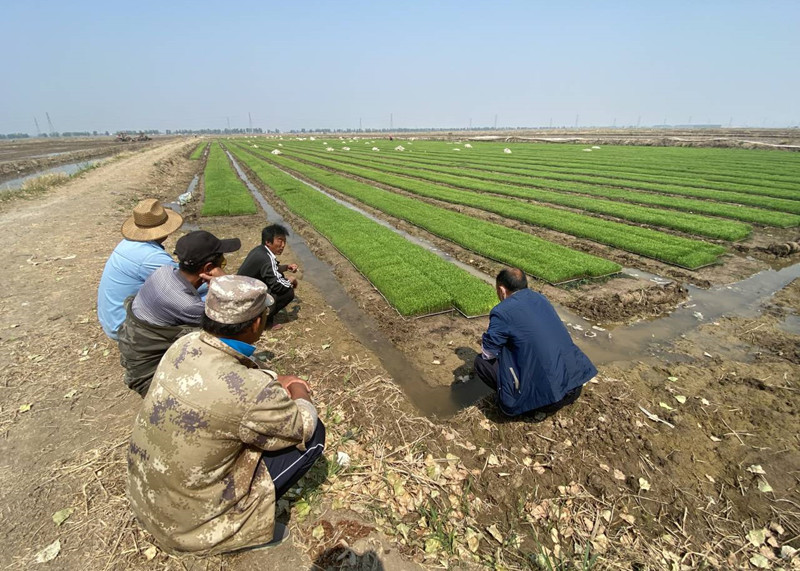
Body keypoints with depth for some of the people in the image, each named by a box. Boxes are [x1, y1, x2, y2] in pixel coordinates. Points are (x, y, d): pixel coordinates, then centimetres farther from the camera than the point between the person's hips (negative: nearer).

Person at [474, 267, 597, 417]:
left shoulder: (501, 311, -10)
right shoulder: (540, 298, 11)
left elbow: (488, 353, -2)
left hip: (546, 398, -7)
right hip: (576, 385, 7)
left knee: (481, 361, 3)